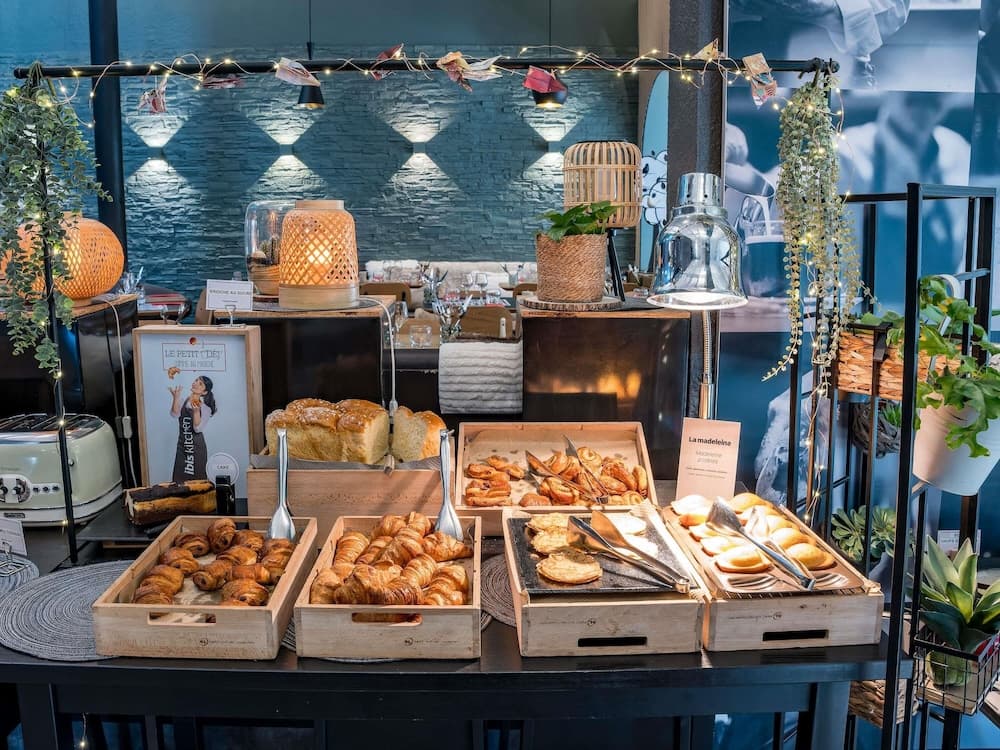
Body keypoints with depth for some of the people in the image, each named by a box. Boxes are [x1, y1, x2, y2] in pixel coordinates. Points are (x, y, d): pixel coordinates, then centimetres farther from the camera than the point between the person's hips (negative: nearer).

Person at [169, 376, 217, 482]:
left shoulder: (205, 408, 0)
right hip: (182, 446, 2)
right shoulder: (182, 401, 6)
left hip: (197, 447, -2)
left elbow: (198, 428, -12)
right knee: (180, 480, -1)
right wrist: (176, 397, -24)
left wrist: (196, 411, -26)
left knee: (198, 479, -1)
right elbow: (174, 414, -12)